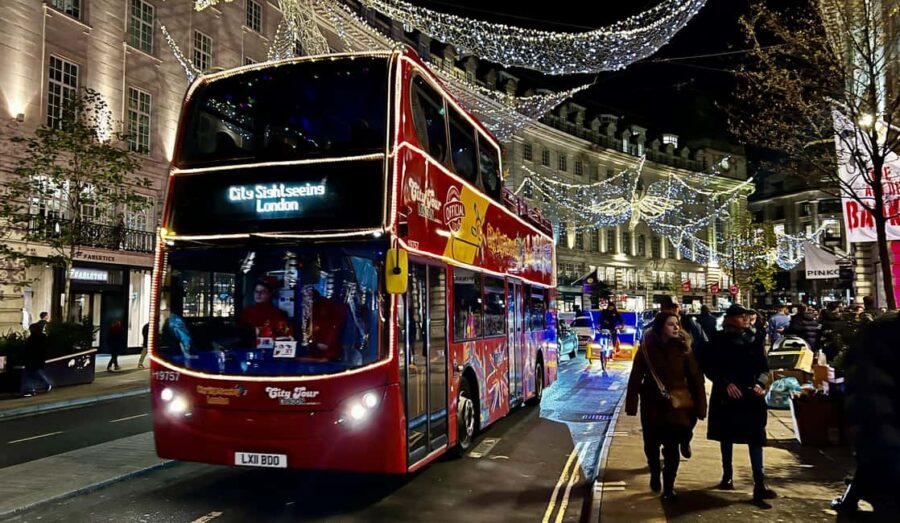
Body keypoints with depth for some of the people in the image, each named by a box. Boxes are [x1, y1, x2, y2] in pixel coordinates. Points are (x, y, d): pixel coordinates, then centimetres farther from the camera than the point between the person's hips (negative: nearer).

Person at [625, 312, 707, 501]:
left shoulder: (683, 348, -8)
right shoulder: (646, 348, -8)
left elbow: (696, 378, -6)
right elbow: (635, 378, -6)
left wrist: (699, 406, -9)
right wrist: (631, 404, -8)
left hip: (676, 406, -1)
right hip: (652, 405, 1)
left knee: (672, 448, 2)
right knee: (651, 445, 14)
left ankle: (669, 486, 20)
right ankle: (655, 474, 42)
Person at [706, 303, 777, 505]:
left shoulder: (752, 339, 4)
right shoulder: (719, 340, -4)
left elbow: (764, 366, 6)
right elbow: (711, 368, -6)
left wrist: (760, 383, -12)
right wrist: (726, 383, -19)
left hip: (751, 395, 1)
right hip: (727, 395, -1)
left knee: (755, 437, -5)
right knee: (726, 435, 11)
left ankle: (759, 484, -5)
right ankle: (727, 476, 26)